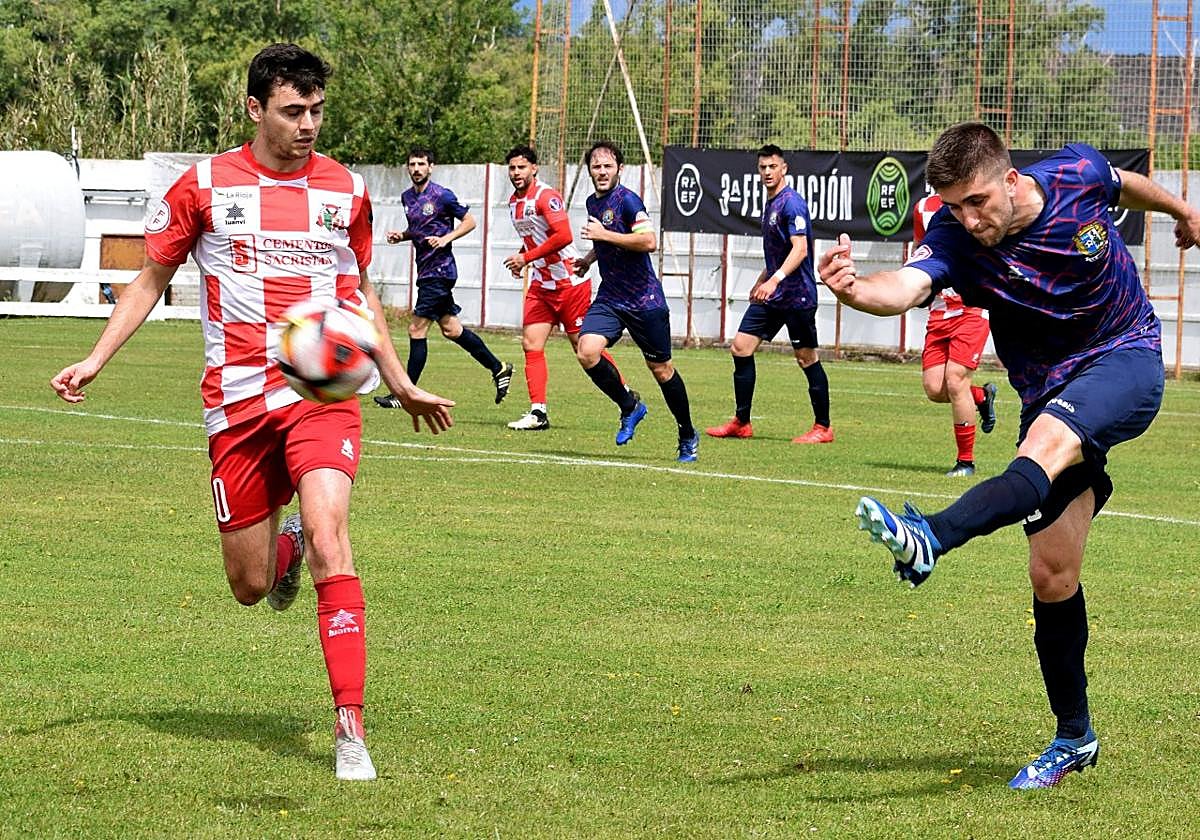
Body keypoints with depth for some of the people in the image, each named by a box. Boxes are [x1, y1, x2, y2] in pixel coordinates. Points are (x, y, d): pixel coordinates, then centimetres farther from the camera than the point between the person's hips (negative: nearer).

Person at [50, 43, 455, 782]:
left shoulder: (346, 190, 7)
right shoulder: (205, 187, 2)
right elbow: (152, 280, 12)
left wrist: (402, 384, 25)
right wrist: (96, 359, 2)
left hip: (324, 391, 0)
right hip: (237, 400, 0)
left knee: (328, 532, -24)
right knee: (249, 587, 5)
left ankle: (351, 725, -22)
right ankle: (283, 550, 45)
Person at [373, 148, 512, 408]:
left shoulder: (442, 196, -10)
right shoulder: (407, 197, 12)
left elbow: (469, 221, -3)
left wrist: (446, 238, -16)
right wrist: (401, 236, 6)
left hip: (439, 270, -9)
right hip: (425, 269, 9)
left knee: (417, 330, -8)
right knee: (451, 329, 12)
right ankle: (498, 368, 24)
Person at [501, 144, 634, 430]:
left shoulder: (546, 196, -16)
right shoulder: (513, 202, 11)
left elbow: (563, 236, -26)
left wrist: (526, 257, -21)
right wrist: (520, 258, 9)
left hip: (569, 282, -8)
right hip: (541, 285, 8)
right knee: (531, 345, -2)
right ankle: (538, 412, -1)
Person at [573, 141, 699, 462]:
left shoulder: (627, 200, -14)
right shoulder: (593, 202, 12)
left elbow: (649, 242, -26)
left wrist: (604, 234, -24)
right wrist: (590, 258, 16)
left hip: (644, 300, -6)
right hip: (609, 299, 6)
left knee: (661, 369, 4)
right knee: (587, 351, -18)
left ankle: (688, 436, 22)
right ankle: (629, 406, 4)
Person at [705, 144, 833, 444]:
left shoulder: (791, 203, -14)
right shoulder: (770, 205, 15)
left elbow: (800, 249, -24)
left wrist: (775, 279, -34)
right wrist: (761, 282, 30)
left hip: (797, 295, -9)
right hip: (771, 295, 9)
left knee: (807, 357, -3)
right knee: (741, 347, 3)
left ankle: (823, 428, 7)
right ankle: (741, 423, 9)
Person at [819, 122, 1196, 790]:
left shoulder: (1076, 176, -15)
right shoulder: (955, 238, -18)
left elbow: (1125, 184, 10)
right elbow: (907, 286, -40)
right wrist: (857, 289, -62)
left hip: (1127, 359, -3)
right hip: (1052, 392, 3)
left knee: (1049, 440, -36)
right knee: (1052, 577, 0)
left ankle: (930, 539, -59)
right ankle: (1074, 737, 17)